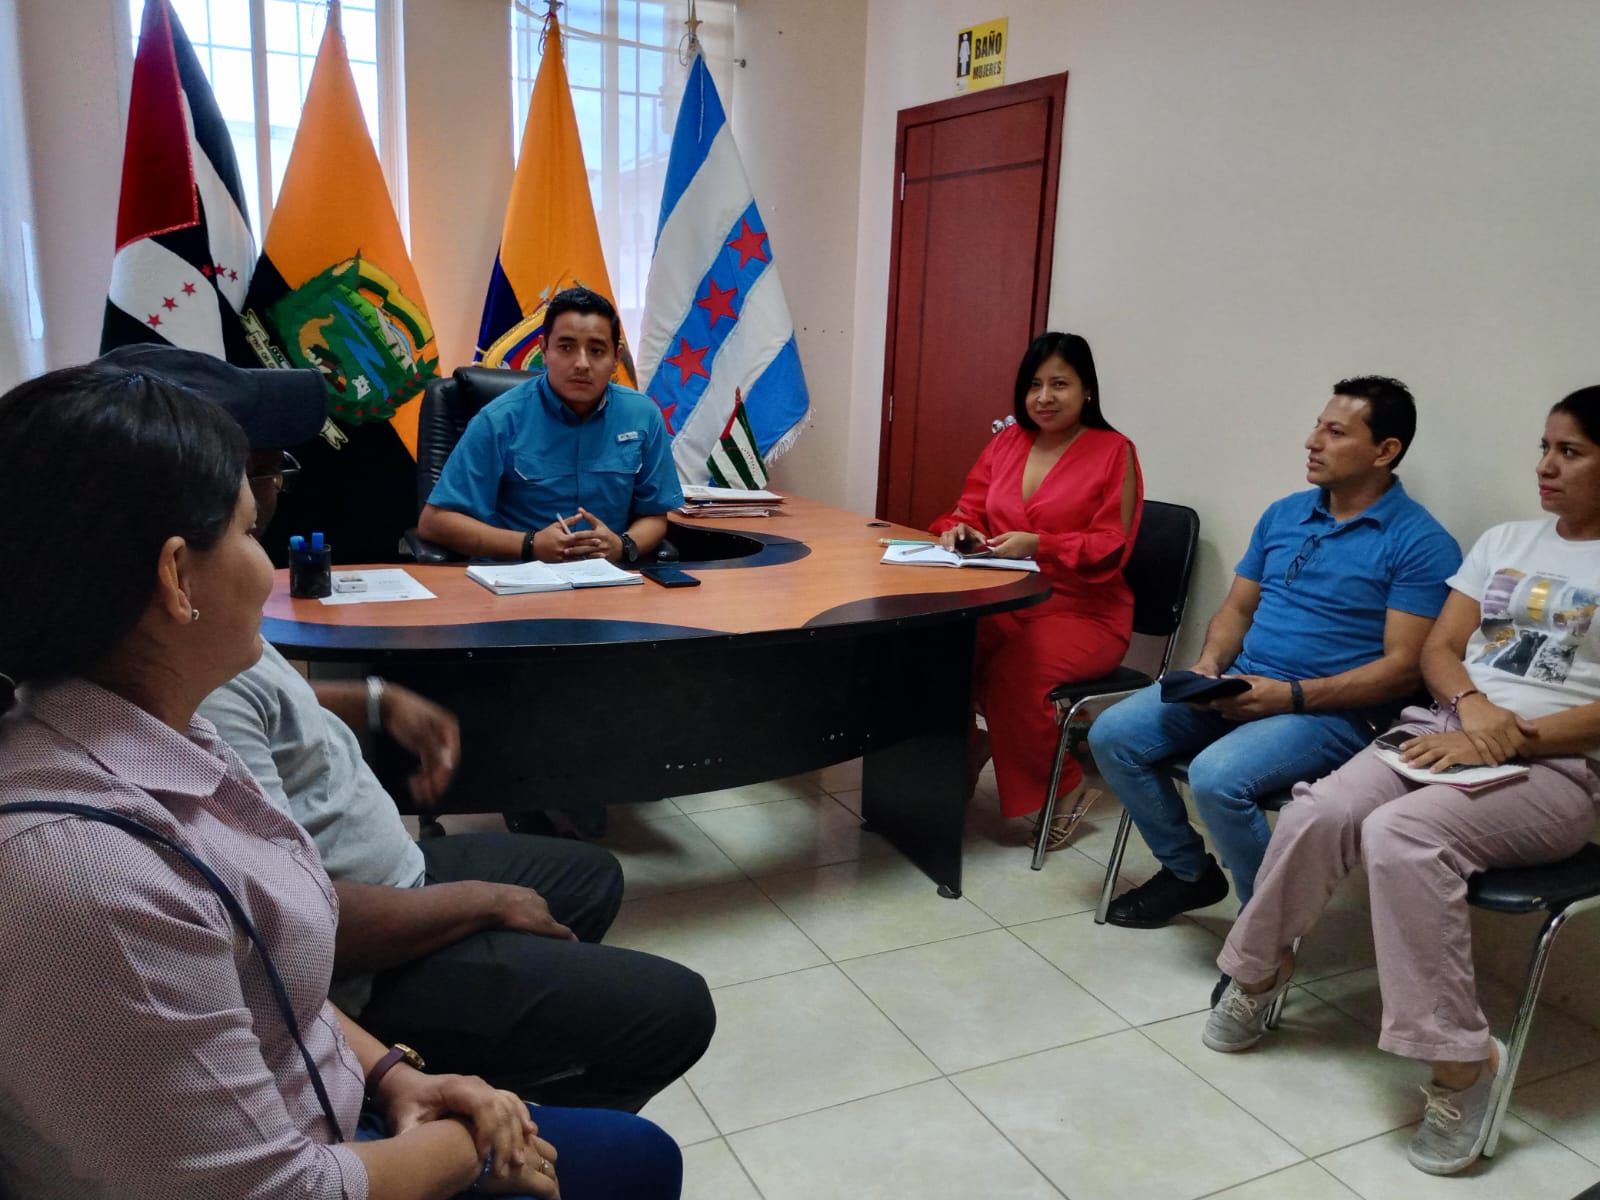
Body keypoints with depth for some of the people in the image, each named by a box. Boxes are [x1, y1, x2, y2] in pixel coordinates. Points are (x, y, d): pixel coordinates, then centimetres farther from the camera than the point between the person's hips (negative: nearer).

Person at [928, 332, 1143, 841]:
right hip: (1004, 602, 4)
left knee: (1016, 670, -31)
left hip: (1084, 613, -4)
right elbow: (969, 510, 14)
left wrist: (1037, 545, -23)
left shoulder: (1113, 451, -4)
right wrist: (959, 530, -10)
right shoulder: (1007, 442, 12)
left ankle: (1063, 788, -4)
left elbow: (1110, 548, -10)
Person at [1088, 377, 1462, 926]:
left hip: (1331, 711, -7)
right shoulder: (1283, 514, 14)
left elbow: (1403, 667, -12)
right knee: (1112, 735, -9)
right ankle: (1189, 871, 11)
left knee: (1217, 776, -32)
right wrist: (1210, 663, -4)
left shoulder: (1421, 544, -7)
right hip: (1238, 686, 7)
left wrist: (1291, 695, -20)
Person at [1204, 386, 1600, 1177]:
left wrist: (1507, 741, -19)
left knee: (1400, 834, -33)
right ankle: (1259, 971, 0)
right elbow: (1438, 649, 10)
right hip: (1445, 730, 5)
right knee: (1317, 813, -22)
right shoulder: (1504, 540, 16)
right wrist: (1473, 706, -11)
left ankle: (1460, 1060, -22)